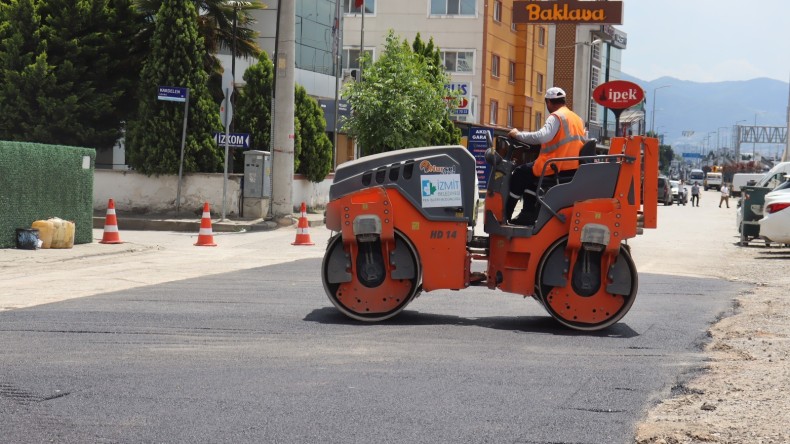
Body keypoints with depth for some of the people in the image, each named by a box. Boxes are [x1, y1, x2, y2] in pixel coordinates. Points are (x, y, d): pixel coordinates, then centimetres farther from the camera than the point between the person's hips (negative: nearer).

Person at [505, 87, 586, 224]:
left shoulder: (556, 116, -11)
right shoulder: (578, 119, 15)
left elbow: (542, 136, -26)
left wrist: (518, 134, -15)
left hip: (555, 167, -8)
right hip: (574, 168, 9)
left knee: (519, 173, 8)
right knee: (530, 173, 26)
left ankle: (505, 214, 11)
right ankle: (528, 214, 18)